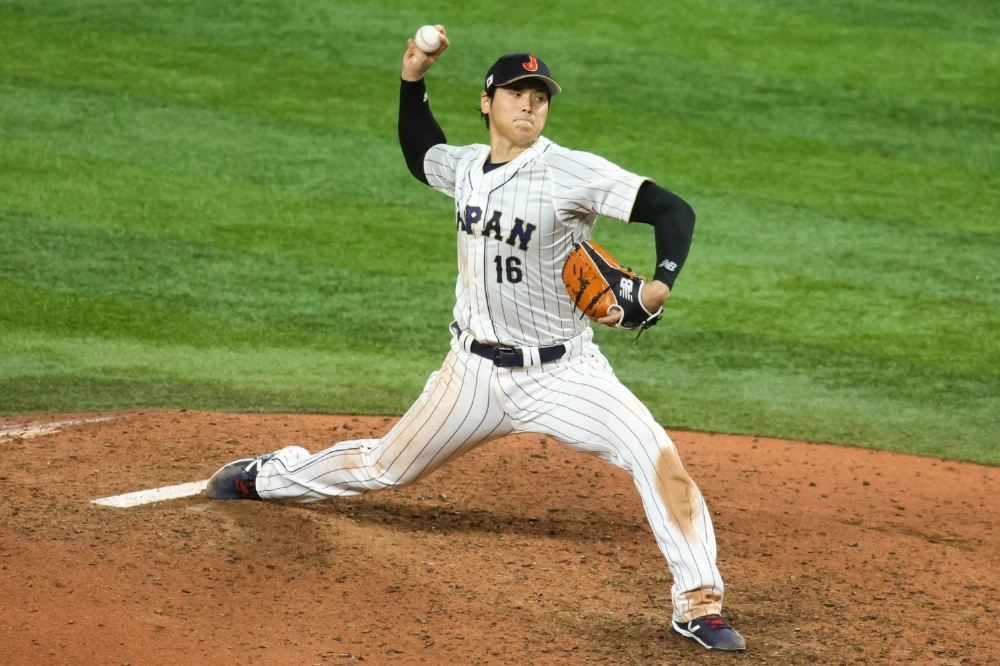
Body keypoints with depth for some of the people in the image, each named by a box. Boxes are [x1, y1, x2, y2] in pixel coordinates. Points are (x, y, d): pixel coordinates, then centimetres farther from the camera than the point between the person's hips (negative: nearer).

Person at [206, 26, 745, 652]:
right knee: (385, 466, 19)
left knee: (659, 458, -24)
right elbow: (418, 154, 25)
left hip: (560, 372, -4)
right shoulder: (466, 166, 1)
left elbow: (674, 209, -21)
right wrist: (413, 80, 11)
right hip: (475, 370, 4)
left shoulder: (573, 172, -18)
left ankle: (699, 603, -15)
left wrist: (660, 285, -37)